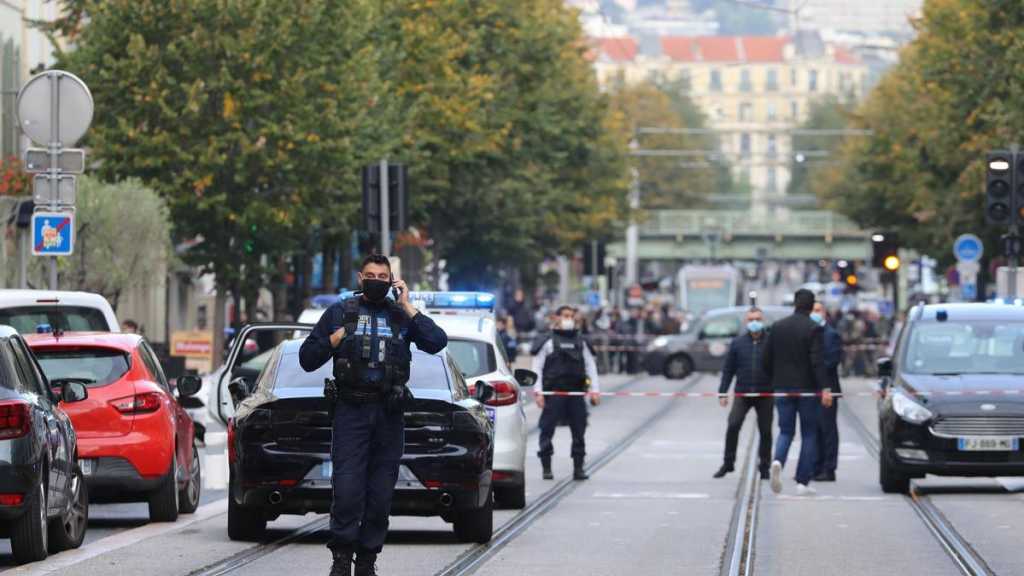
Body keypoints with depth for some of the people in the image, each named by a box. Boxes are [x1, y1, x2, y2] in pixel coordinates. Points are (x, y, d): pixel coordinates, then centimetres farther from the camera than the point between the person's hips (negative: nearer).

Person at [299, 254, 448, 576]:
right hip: (351, 412, -2)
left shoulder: (401, 316, 11)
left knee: (381, 493, 3)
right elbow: (307, 359, 10)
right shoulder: (340, 312, 9)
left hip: (389, 416, 2)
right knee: (347, 489, -12)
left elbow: (437, 342, -5)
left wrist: (407, 307, -5)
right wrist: (336, 338, -6)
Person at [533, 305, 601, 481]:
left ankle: (578, 468, 9)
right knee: (547, 430, -3)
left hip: (576, 392, 3)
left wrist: (594, 389, 3)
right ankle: (546, 468, 4)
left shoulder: (580, 341, 14)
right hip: (553, 392, -3)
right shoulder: (548, 341, 3)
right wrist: (538, 391, -8)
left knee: (579, 432, 3)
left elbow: (590, 366, 14)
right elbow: (537, 366, 1)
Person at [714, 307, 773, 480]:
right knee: (733, 425, -15)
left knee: (765, 431, 5)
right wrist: (722, 393, 3)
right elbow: (728, 369, 8)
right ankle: (728, 462, -4)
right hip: (742, 393, 0)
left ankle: (764, 466, 17)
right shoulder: (738, 342, 5)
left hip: (765, 394, 0)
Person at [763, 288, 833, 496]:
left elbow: (766, 358, 7)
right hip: (807, 389, -3)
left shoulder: (778, 327, 5)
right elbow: (817, 361, -17)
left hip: (782, 388, 3)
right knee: (809, 434, 7)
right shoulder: (813, 329, -10)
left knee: (786, 431, 10)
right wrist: (824, 388, -18)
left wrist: (774, 381, 21)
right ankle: (803, 482, 3)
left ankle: (778, 460, -21)